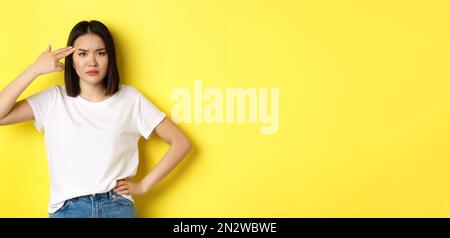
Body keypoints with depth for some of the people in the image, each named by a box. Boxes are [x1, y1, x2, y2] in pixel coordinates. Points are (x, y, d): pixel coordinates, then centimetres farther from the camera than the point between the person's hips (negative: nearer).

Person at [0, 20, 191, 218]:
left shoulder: (130, 99, 0)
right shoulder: (54, 99, 2)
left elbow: (181, 143, 2)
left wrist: (143, 185, -2)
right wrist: (34, 70, -10)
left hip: (118, 208, 0)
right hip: (67, 210, 1)